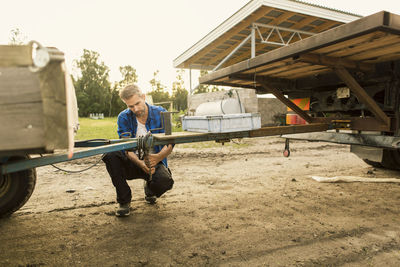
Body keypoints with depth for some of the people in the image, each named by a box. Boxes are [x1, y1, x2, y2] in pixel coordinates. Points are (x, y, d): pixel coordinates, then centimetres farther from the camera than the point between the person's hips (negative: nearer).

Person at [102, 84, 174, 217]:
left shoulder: (160, 113, -7)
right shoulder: (124, 117, -6)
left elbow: (169, 144, -11)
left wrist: (158, 158, -33)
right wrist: (139, 163, -34)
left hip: (155, 161, 0)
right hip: (133, 163, 1)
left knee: (165, 181, -33)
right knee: (110, 155, -29)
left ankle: (149, 189, 10)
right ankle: (124, 200, -12)